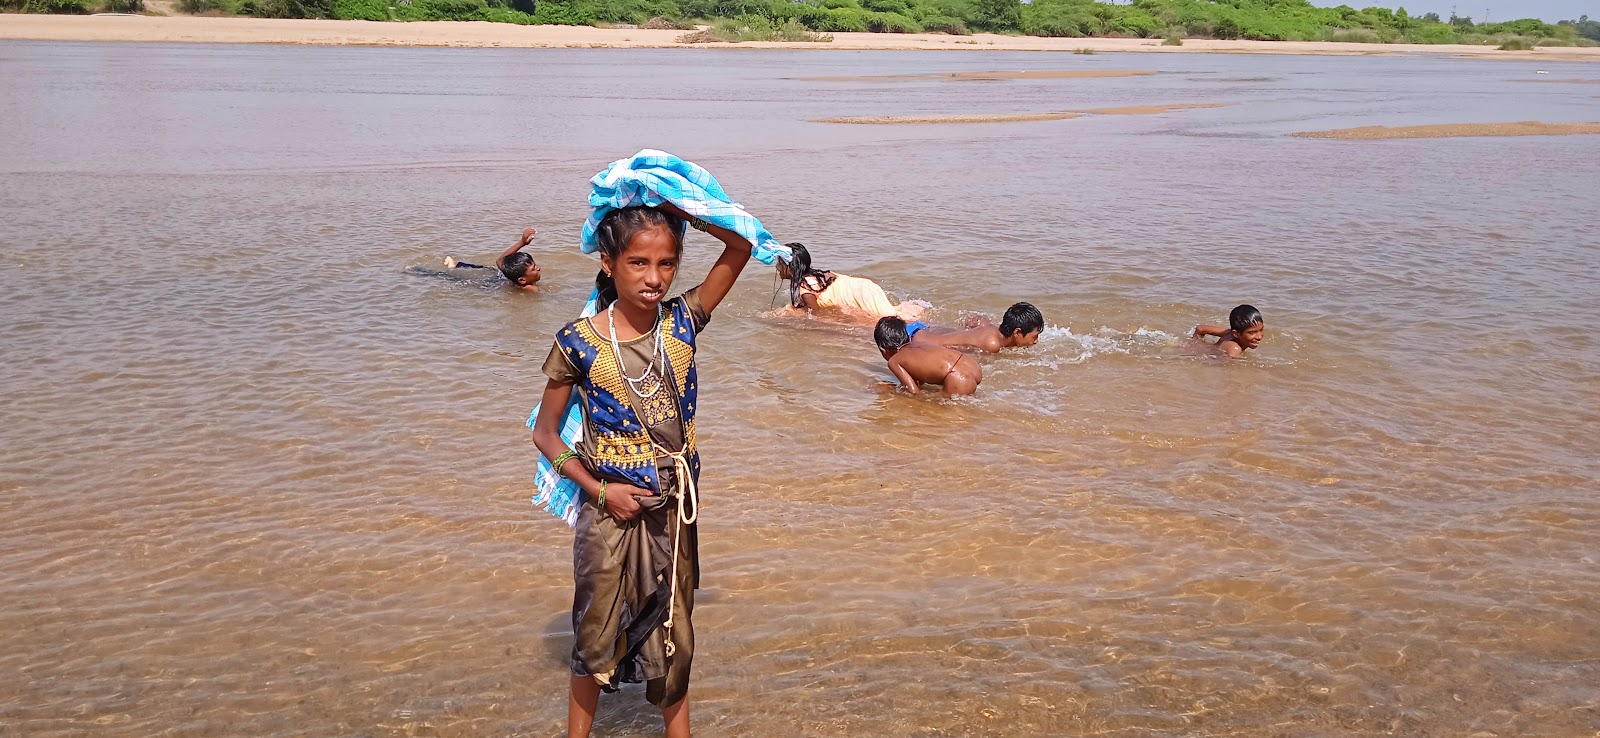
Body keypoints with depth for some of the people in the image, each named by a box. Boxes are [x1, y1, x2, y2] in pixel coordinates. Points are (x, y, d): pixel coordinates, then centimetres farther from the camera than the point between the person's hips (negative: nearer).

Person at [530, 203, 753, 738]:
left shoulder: (682, 322, -7)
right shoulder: (579, 343, -13)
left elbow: (741, 245, -6)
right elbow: (545, 433, -5)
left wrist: (676, 209, -16)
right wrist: (599, 490, -13)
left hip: (674, 510, 2)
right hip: (610, 509, -2)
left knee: (672, 633, 17)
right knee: (597, 634, 14)